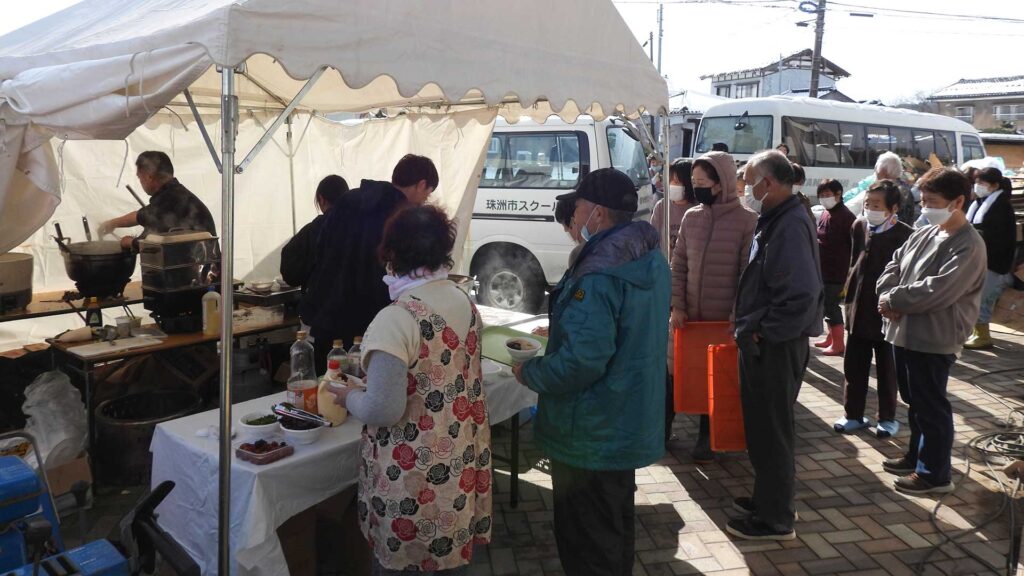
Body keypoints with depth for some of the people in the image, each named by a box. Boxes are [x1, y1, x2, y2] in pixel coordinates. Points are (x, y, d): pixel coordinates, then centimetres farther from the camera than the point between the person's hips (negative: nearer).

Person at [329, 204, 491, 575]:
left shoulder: (397, 319, -23)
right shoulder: (466, 304, 0)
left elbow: (383, 410, -23)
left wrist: (349, 397, -3)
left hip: (412, 474, -6)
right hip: (459, 463, 7)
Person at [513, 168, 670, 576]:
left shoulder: (599, 276, -28)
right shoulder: (650, 258, 4)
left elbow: (581, 361, -32)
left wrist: (528, 373, -15)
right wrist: (559, 328, 15)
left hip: (591, 436, -9)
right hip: (630, 426, 9)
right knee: (615, 528, 26)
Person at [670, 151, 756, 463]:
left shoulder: (746, 220, -9)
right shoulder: (691, 217, 4)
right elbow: (678, 265, 7)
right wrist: (677, 306, -1)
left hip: (728, 319, -4)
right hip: (694, 315, 4)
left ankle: (710, 436, 22)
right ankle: (708, 434, 27)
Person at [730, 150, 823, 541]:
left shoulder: (790, 225, -21)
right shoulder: (776, 220, 12)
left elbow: (802, 294, -29)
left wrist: (765, 332, -20)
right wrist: (751, 326, 13)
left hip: (775, 347, -10)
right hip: (762, 344, 10)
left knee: (771, 431, 2)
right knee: (762, 426, 20)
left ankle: (775, 519, 16)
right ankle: (769, 498, 36)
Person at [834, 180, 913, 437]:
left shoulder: (904, 235, -15)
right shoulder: (859, 226, 3)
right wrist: (851, 294, 10)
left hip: (887, 313, -5)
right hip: (858, 311, 5)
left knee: (887, 371, 10)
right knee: (853, 368, 12)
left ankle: (887, 418, 25)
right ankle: (853, 415, 25)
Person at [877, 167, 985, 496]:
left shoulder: (969, 245, -15)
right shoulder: (923, 234, 11)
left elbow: (938, 290, -25)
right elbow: (893, 266, 12)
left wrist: (893, 299, -15)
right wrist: (887, 297, -8)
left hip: (935, 339, -8)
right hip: (905, 332, 8)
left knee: (931, 406, 2)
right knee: (914, 401, 20)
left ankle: (935, 473, 15)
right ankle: (917, 456, 36)